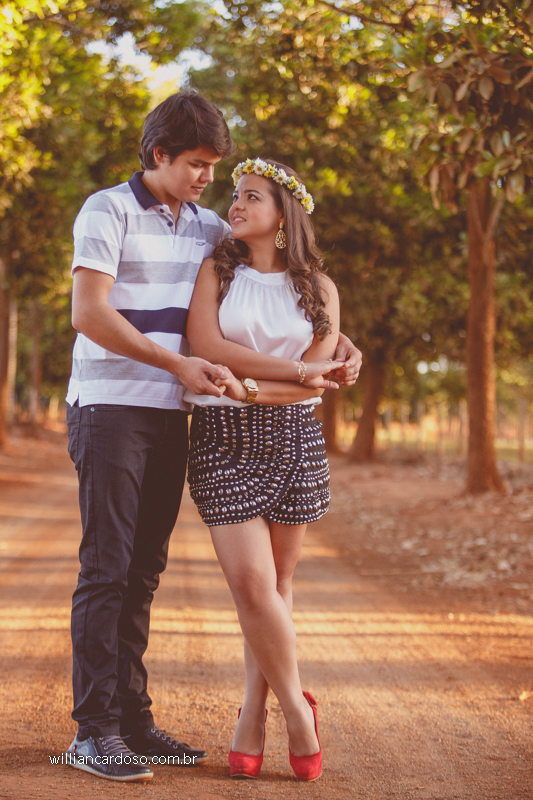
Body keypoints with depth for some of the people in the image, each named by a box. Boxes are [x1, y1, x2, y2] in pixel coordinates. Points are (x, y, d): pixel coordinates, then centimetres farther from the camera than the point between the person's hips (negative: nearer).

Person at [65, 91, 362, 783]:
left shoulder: (207, 228, 13)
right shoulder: (108, 211, -4)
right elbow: (89, 314, -14)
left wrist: (336, 340, 5)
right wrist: (178, 363, -17)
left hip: (170, 415, 6)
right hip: (111, 408, -6)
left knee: (144, 569, 8)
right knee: (106, 567, -6)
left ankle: (132, 718, 15)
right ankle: (94, 730, -1)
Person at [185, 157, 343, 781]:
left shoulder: (318, 288, 8)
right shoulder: (216, 271, 6)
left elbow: (317, 382, -1)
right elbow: (205, 346, -9)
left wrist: (253, 389, -17)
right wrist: (293, 369, -13)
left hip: (292, 438, 2)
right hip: (222, 439, -1)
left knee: (276, 583, 4)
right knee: (251, 582, -10)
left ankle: (253, 718, 15)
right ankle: (294, 706, 8)